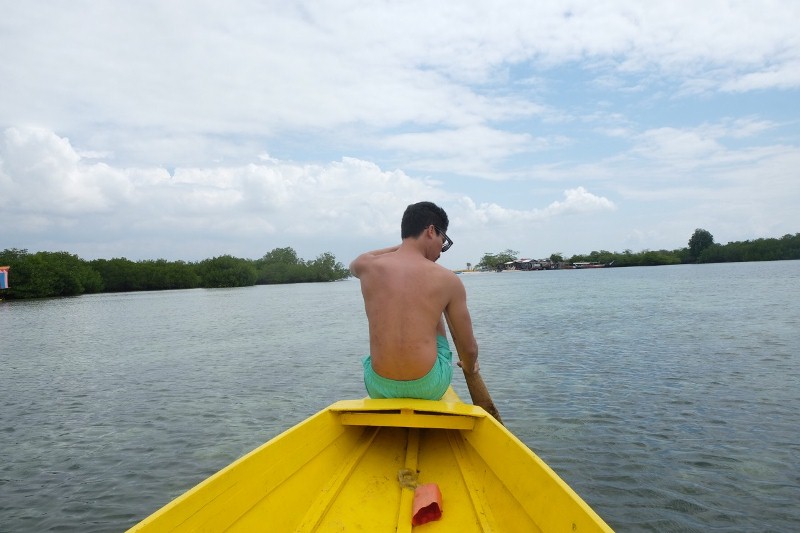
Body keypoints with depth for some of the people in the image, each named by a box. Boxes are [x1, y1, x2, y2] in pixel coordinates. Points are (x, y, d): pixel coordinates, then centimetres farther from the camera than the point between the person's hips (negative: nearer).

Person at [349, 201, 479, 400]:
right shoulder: (447, 279, -6)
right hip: (428, 387, -1)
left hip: (379, 388, 2)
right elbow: (469, 349, 3)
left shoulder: (369, 267, -1)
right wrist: (470, 367, 26)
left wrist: (402, 246, 31)